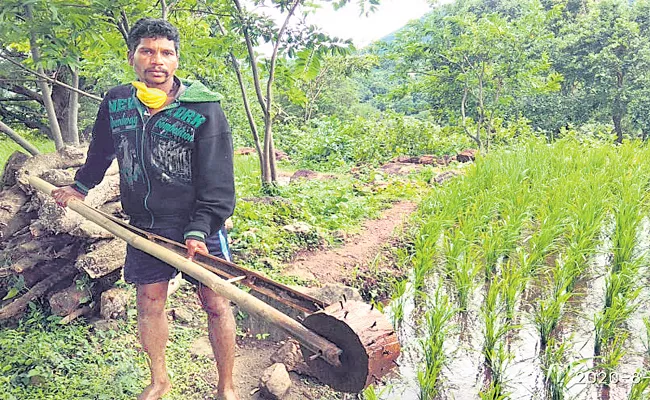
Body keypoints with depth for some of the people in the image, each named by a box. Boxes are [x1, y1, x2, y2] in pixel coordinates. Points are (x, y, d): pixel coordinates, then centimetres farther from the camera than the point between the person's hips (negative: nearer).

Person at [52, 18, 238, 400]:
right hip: (145, 224, 4)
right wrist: (80, 186, 32)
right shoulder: (115, 103, 2)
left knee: (215, 304, 0)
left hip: (200, 224, -4)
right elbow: (101, 151, 22)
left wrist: (199, 229, -21)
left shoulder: (204, 108, -12)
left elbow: (217, 179, -14)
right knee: (149, 303, 13)